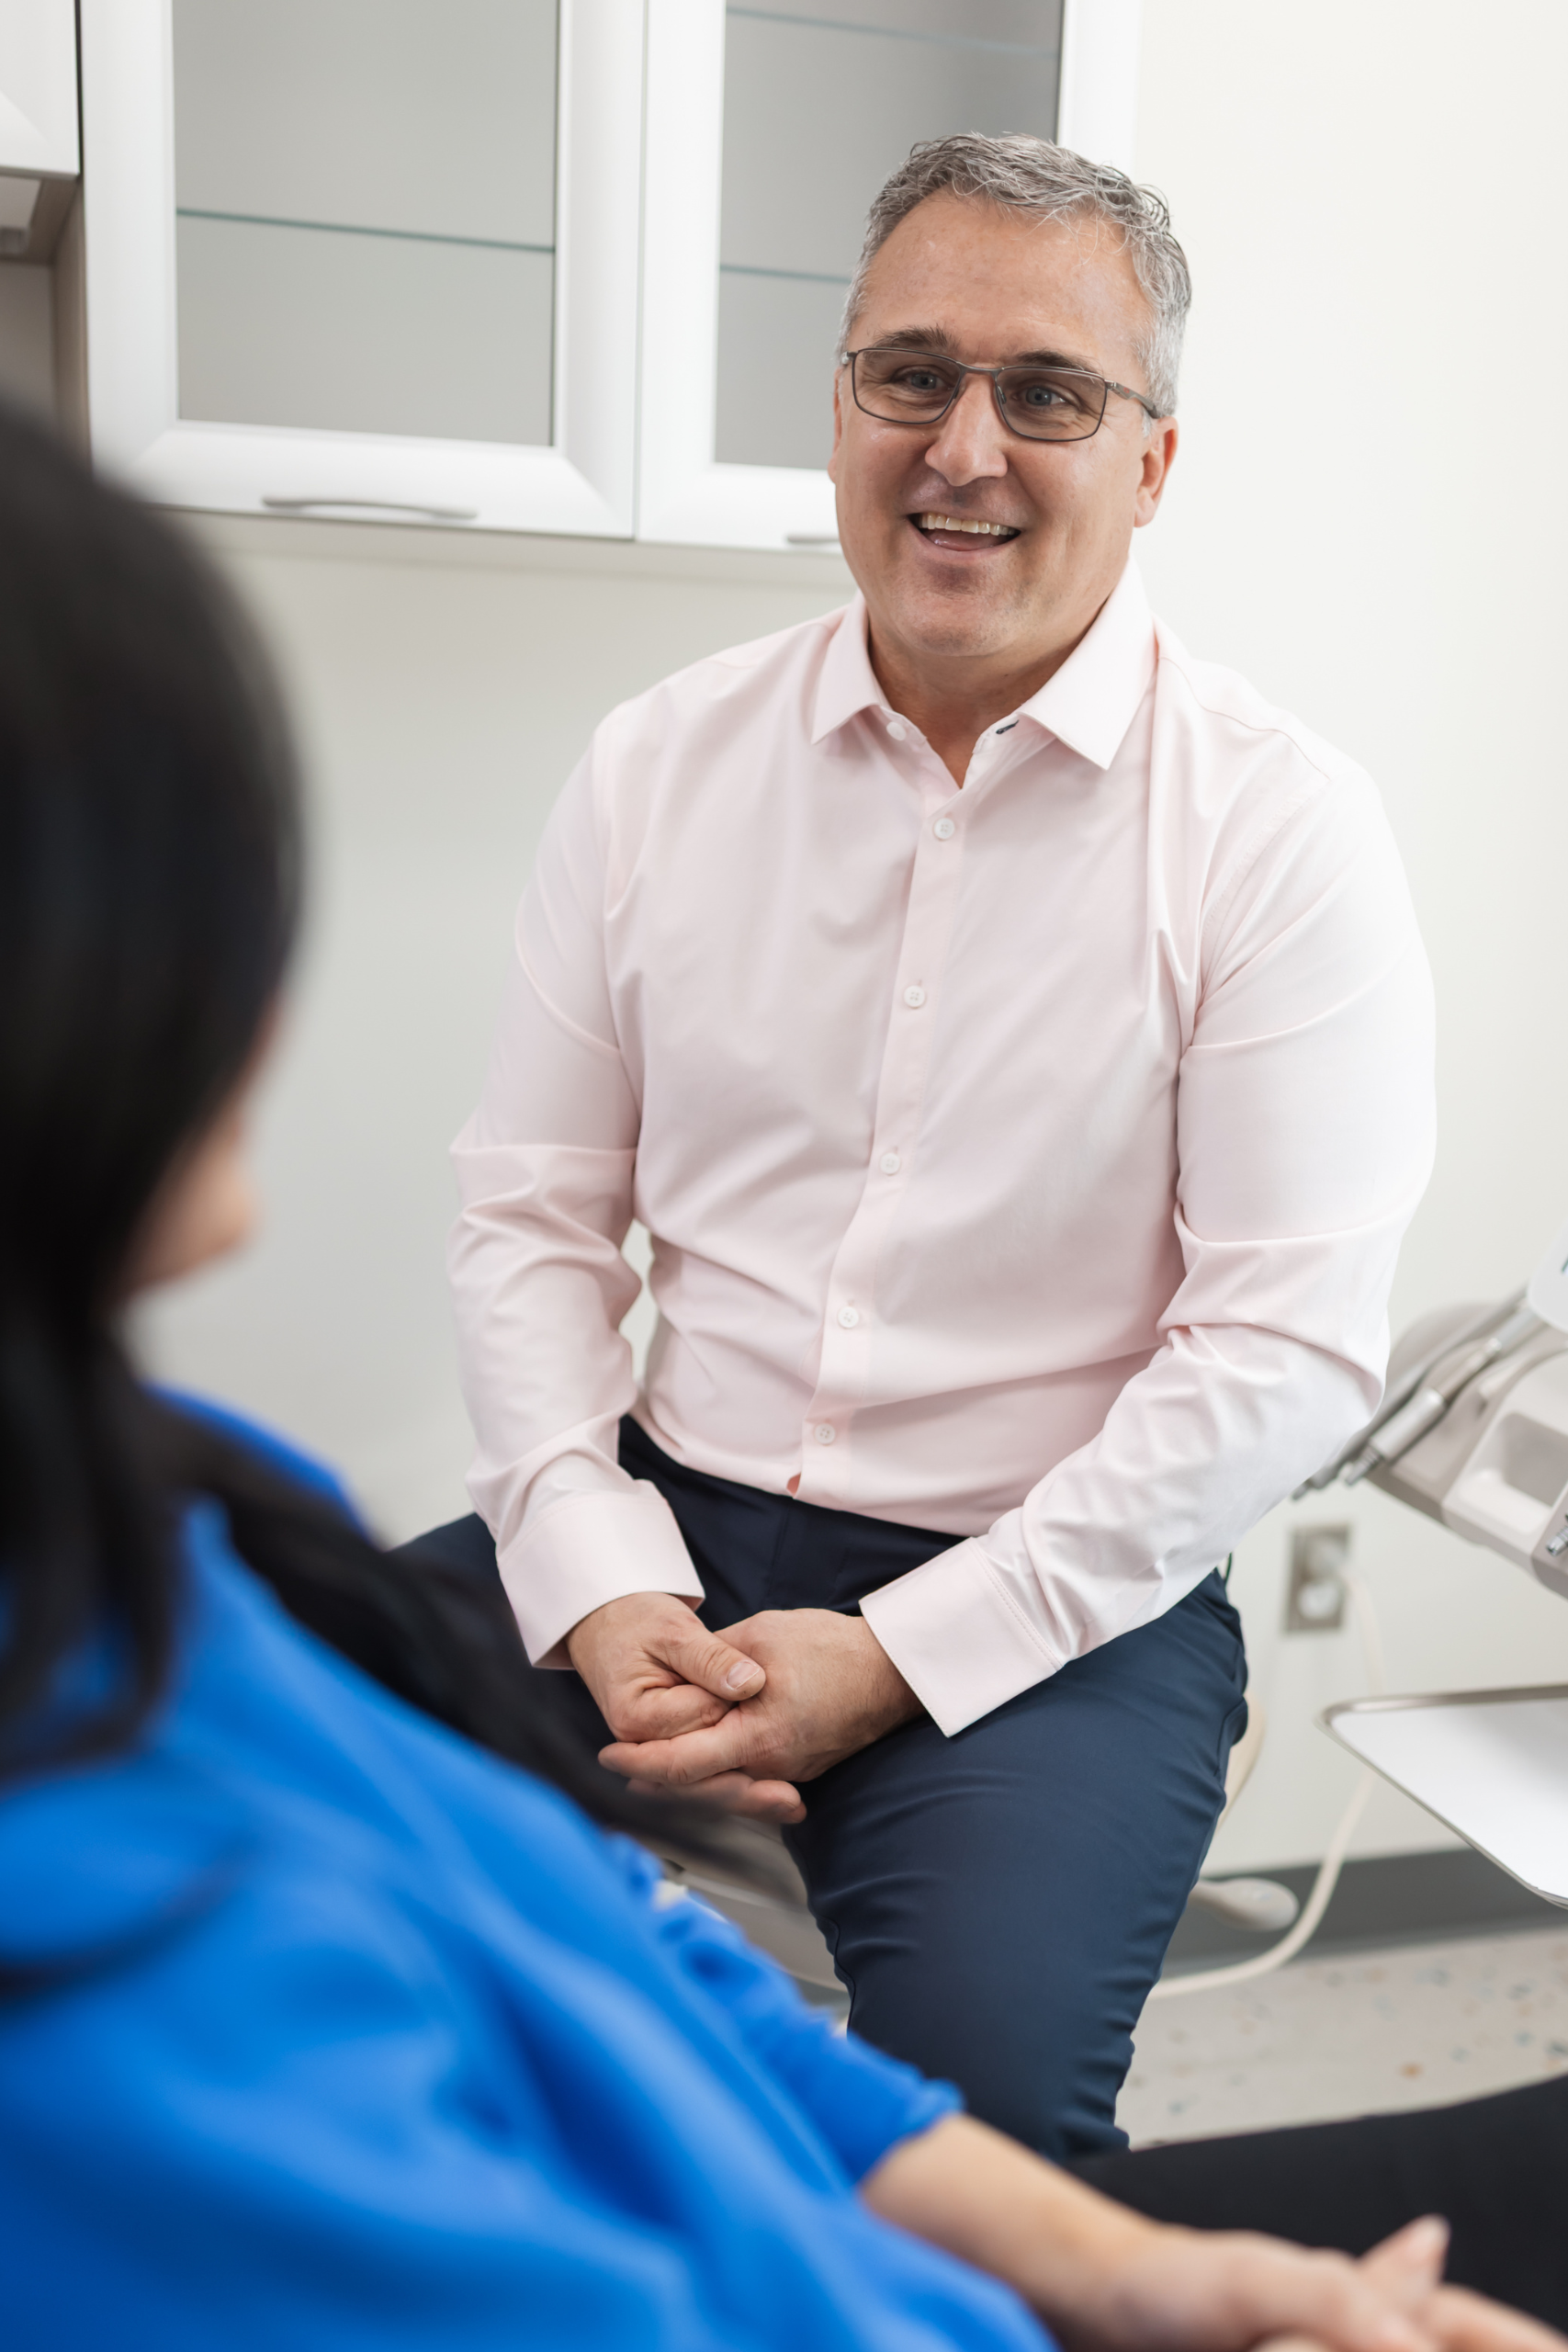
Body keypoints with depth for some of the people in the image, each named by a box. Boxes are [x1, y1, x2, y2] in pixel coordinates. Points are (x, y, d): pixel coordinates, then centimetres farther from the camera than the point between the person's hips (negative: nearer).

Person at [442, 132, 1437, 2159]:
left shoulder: (1278, 828, -6)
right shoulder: (663, 763, 5)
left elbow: (1288, 1346, -11)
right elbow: (529, 1213, 6)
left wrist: (896, 1658, -15)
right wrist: (595, 1582, -8)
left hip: (1057, 1589, -3)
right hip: (668, 1526, 4)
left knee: (980, 2072, -28)